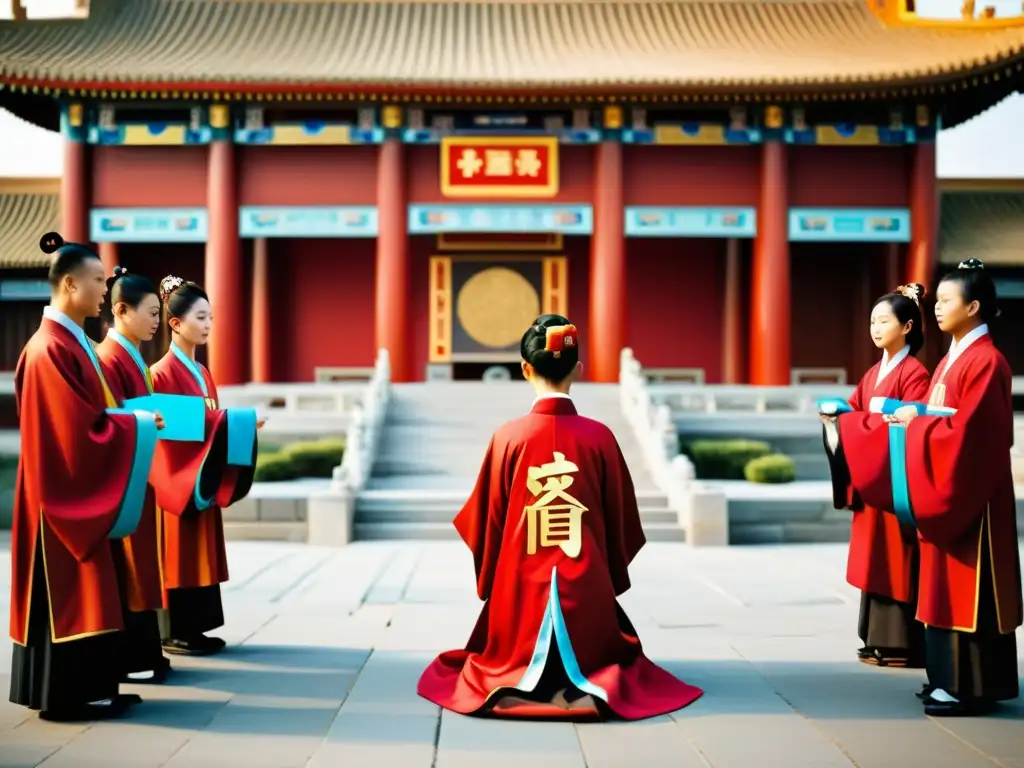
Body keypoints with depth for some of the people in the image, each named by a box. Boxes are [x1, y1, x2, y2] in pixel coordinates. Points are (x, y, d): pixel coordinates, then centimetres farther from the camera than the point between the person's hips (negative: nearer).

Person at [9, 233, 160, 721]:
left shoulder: (70, 343, 13)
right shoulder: (52, 348, -18)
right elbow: (79, 427, -22)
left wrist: (131, 418, 6)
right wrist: (139, 422, -13)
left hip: (80, 489, 10)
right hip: (67, 490, -10)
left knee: (78, 588, 12)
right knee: (70, 589, -4)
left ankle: (83, 688, 18)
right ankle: (68, 694, 3)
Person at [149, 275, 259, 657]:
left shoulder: (202, 372, 15)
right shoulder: (164, 371, -12)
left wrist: (241, 423, -3)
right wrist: (238, 419, -21)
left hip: (203, 478, 9)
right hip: (178, 477, -9)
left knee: (200, 551, 10)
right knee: (179, 553, -4)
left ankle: (193, 628, 15)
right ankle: (173, 632, 2)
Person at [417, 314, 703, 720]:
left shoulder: (508, 437, -8)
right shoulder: (600, 437, -6)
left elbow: (486, 522, 1)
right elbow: (620, 522, 3)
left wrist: (488, 584, 17)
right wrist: (614, 580, 19)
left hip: (520, 587, 0)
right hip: (586, 587, 0)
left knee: (507, 666, 25)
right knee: (604, 661, 25)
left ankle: (516, 688, -11)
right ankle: (587, 690, -10)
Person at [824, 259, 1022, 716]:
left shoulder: (985, 361, -15)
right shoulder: (952, 359, 14)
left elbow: (966, 431, -22)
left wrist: (915, 422, -13)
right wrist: (909, 418, -1)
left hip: (969, 493, -9)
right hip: (942, 490, 9)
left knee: (967, 588, -4)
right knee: (946, 586, 12)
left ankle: (971, 686, 2)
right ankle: (950, 677, 19)